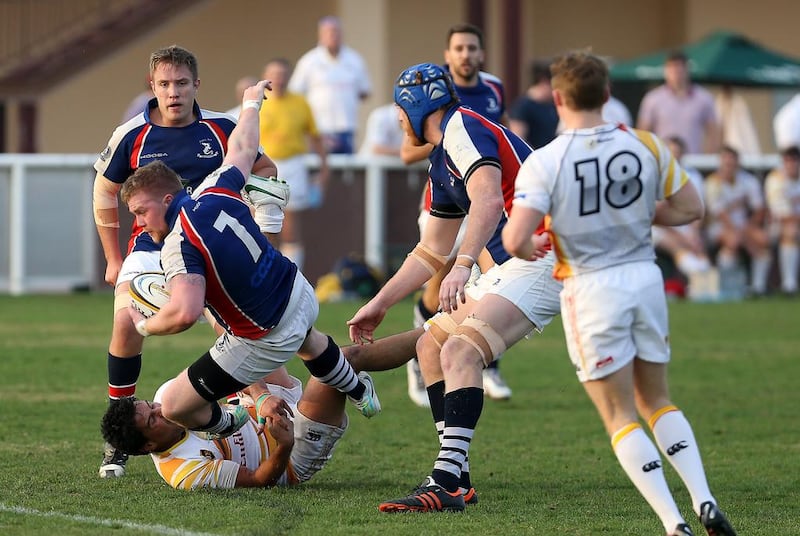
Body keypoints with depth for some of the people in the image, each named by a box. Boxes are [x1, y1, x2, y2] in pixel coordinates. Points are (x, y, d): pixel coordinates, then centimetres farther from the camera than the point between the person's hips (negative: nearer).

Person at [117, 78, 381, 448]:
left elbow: (185, 313, -41)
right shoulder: (214, 191, -7)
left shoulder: (179, 245, -27)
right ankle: (360, 392, 71)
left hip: (266, 341, -8)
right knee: (307, 341, 45)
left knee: (174, 407, 3)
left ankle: (224, 424, 34)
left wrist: (145, 326, -20)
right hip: (300, 295, 8)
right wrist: (251, 104, 33)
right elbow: (243, 149, 14)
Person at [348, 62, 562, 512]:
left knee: (460, 351, -23)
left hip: (541, 260, -11)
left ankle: (447, 484, -29)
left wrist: (463, 266, -38)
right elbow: (431, 254, 30)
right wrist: (380, 304, 32)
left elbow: (488, 200, -28)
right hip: (515, 266, 11)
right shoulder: (442, 162, 21)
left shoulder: (462, 128, -9)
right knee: (432, 345, 14)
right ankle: (457, 476, 10)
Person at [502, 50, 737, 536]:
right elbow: (691, 208, 6)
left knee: (620, 417, 4)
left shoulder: (543, 164, -14)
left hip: (592, 291, -4)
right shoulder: (645, 146, -3)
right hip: (645, 278, 4)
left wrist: (529, 249, 3)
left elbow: (514, 240, -20)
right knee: (658, 401, 20)